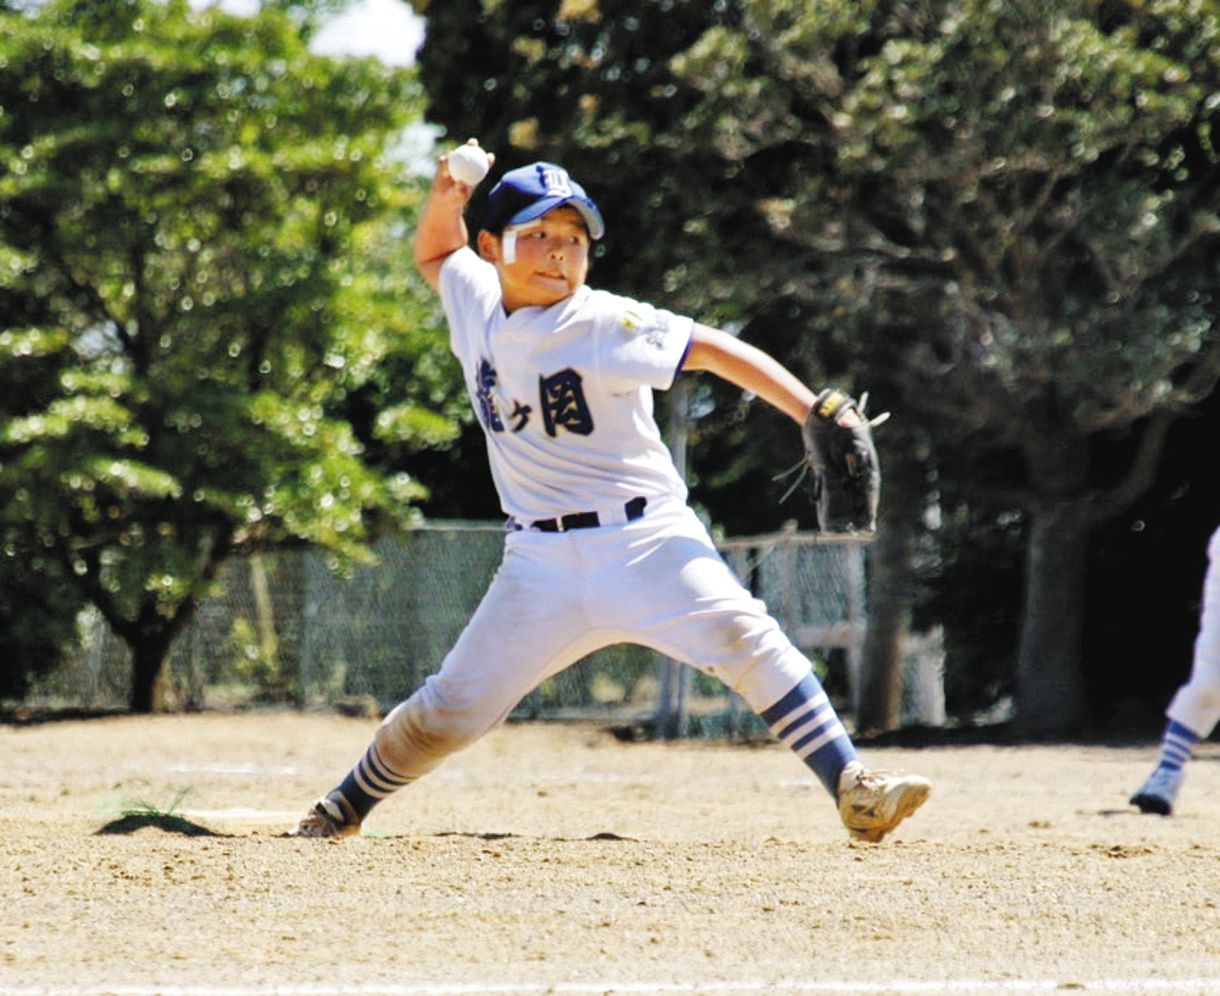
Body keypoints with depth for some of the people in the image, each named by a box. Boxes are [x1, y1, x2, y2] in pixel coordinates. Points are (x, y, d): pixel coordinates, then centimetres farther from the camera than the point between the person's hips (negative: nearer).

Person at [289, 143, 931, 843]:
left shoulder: (607, 326, -9)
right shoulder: (477, 302, 7)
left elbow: (715, 351, -13)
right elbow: (435, 253, 28)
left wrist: (818, 415, -23)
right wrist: (447, 195, 5)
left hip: (645, 540, -4)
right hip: (541, 561, 4)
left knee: (742, 634, -27)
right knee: (452, 708, 0)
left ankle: (851, 787, -28)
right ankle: (345, 808, 23)